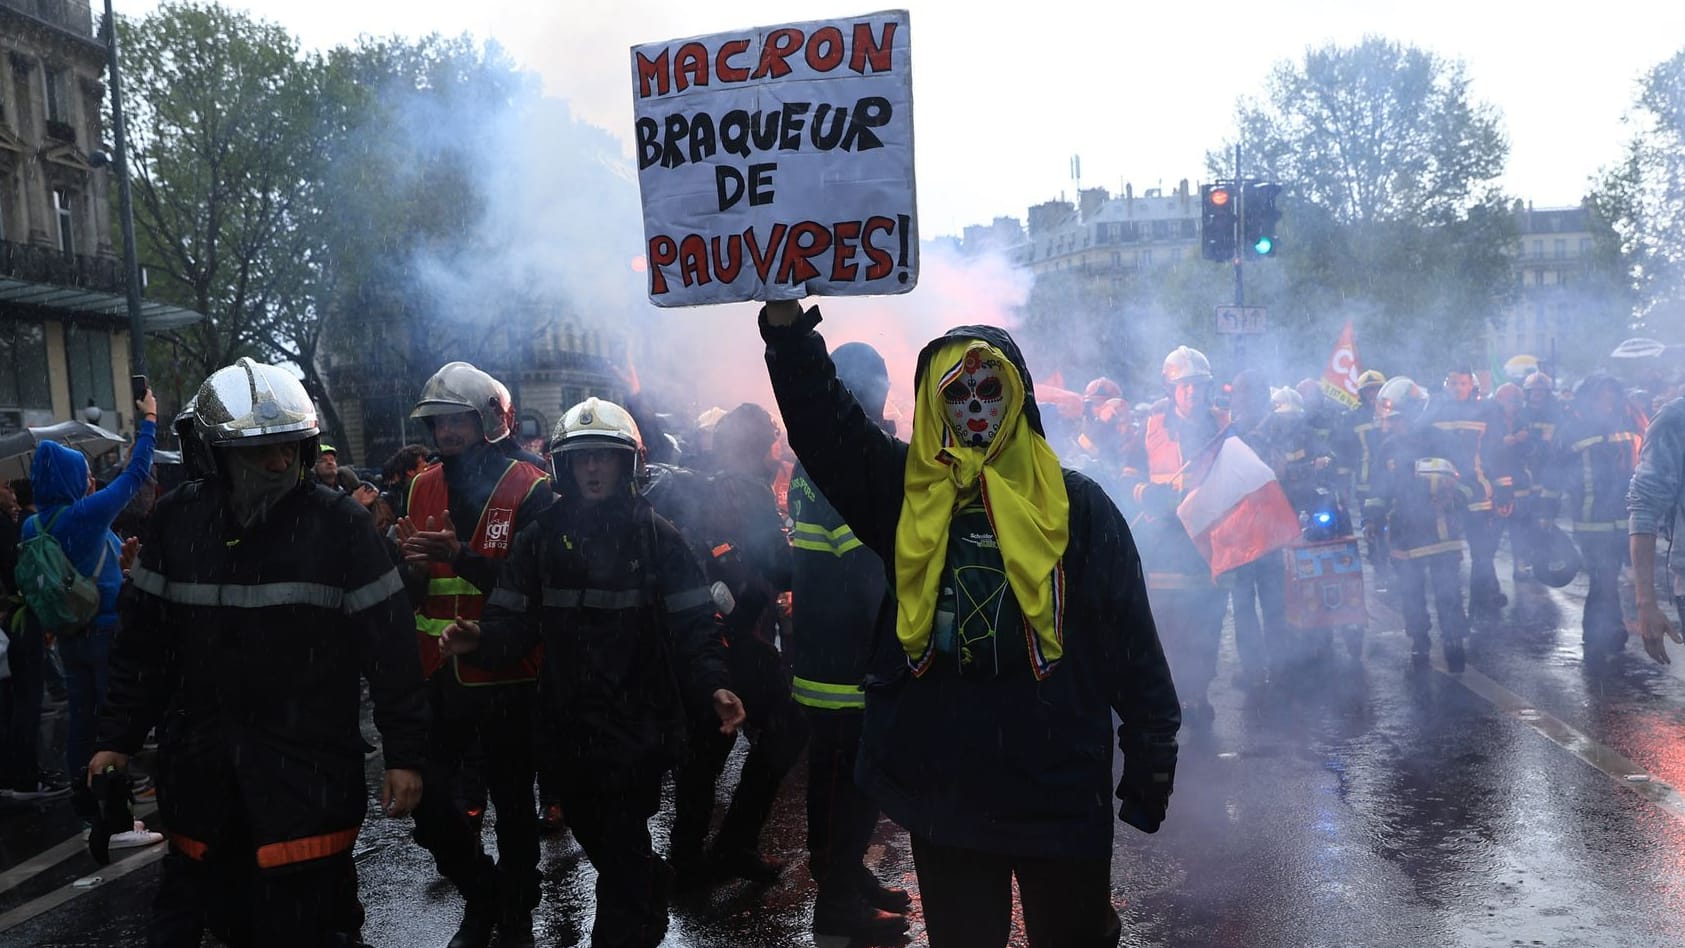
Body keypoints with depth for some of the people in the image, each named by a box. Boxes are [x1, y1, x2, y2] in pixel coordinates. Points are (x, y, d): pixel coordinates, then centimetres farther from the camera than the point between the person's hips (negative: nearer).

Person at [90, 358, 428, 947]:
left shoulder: (340, 523, -8)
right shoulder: (178, 519, 3)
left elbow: (389, 644, -7)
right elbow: (144, 639, 11)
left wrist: (404, 753, -7)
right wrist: (118, 737, 11)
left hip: (307, 770, -3)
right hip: (201, 767, 4)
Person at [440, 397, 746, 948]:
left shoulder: (655, 536, -4)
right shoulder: (541, 537, 4)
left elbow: (694, 627, -8)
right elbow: (515, 623, 1)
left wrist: (714, 686, -23)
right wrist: (480, 642, -20)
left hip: (639, 721, -4)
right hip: (570, 722, 4)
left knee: (622, 847, -4)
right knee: (593, 836, 19)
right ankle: (654, 890, 47)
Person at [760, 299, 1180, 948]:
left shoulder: (1076, 504, -2)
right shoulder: (908, 492, 2)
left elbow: (1132, 637, -1)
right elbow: (821, 421, -8)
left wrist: (1152, 759, -1)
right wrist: (786, 321, -20)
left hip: (1058, 785, -1)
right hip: (941, 784, 2)